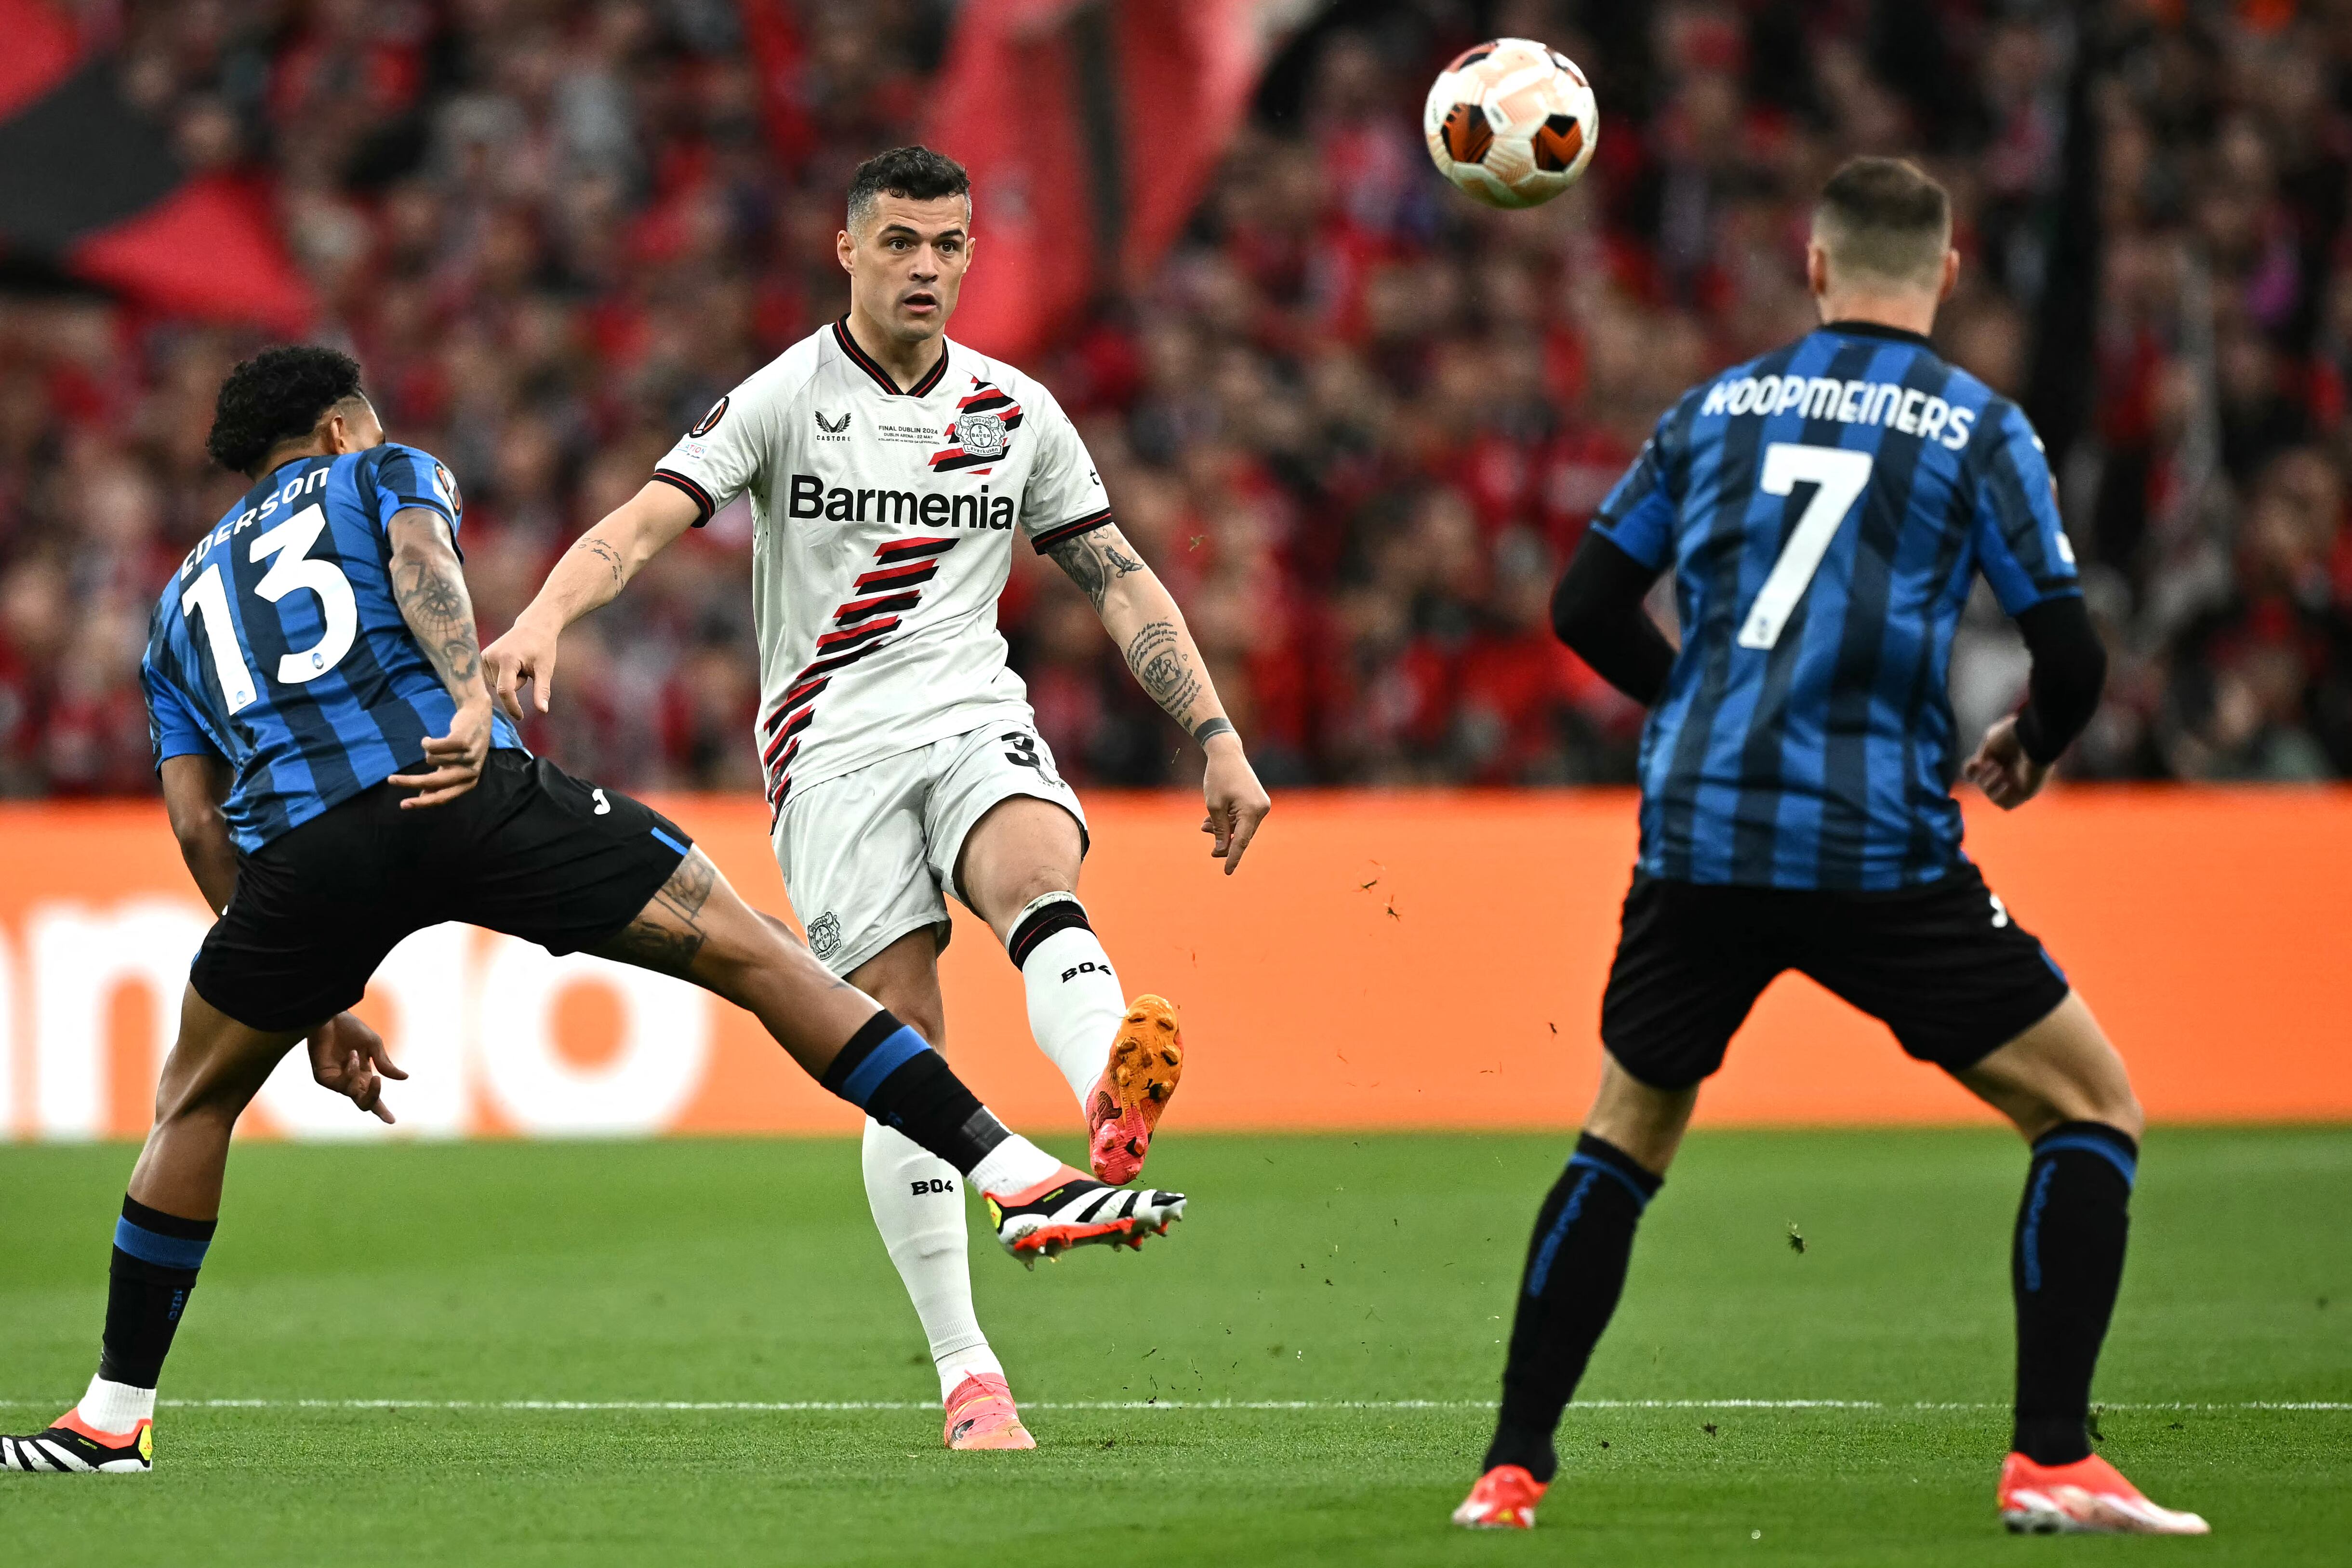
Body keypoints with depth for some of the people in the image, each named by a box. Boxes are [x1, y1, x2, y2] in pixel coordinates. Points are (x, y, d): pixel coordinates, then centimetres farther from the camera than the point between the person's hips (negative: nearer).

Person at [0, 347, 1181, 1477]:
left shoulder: (185, 594, 34)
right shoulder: (383, 473, 26)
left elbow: (196, 822, 26)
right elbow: (419, 553, 0)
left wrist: (313, 1009, 29)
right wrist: (470, 697, -17)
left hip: (298, 846, 3)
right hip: (460, 789, -3)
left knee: (194, 1105, 24)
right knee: (756, 956, 4)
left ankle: (113, 1418, 22)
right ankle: (1018, 1179, -4)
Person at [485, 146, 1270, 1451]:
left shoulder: (1016, 412, 11)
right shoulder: (782, 400, -1)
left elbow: (1118, 578, 17)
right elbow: (641, 524, -13)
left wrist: (1216, 736, 9)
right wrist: (542, 622, -33)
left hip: (976, 720, 2)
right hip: (834, 750, -2)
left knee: (1036, 872, -33)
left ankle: (1115, 1104, -63)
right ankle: (966, 1376, -3)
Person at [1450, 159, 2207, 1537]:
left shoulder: (1719, 407, 11)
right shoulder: (1978, 428, 1)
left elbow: (1589, 610, 14)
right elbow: (2071, 657, -4)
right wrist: (2034, 749, 18)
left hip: (1697, 837, 4)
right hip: (1879, 850, -4)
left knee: (1624, 1142, 22)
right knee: (2094, 1111, 9)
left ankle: (1513, 1469, 17)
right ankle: (2051, 1461, -2)